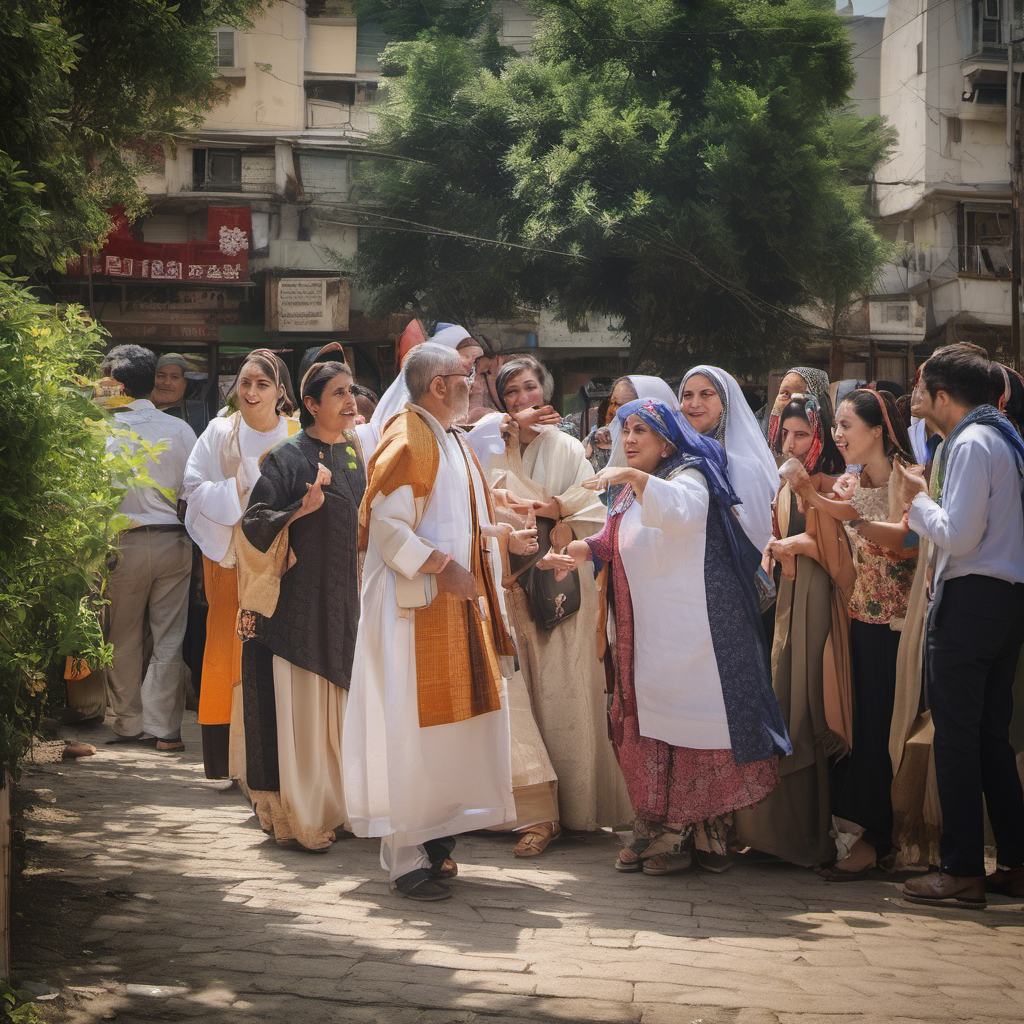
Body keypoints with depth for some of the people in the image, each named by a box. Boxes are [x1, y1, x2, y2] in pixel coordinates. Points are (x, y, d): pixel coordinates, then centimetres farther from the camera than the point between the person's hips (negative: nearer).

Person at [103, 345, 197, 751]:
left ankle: (129, 723, 18)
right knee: (170, 637, 5)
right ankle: (163, 727, 3)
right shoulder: (180, 429, 1)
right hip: (174, 540, 2)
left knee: (124, 640, 11)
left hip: (125, 544, -2)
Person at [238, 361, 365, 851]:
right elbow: (254, 523, -11)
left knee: (337, 702, 10)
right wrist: (302, 510, -23)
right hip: (300, 600, -6)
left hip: (344, 601, 6)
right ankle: (298, 816, 1)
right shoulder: (287, 457, -7)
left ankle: (333, 807, 19)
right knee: (300, 705, -6)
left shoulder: (352, 454, 12)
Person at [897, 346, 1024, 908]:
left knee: (955, 735, -5)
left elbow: (957, 535, -18)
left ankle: (962, 871, -3)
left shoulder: (970, 444, -13)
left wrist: (918, 500, -2)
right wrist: (926, 504, 14)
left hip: (970, 600, -9)